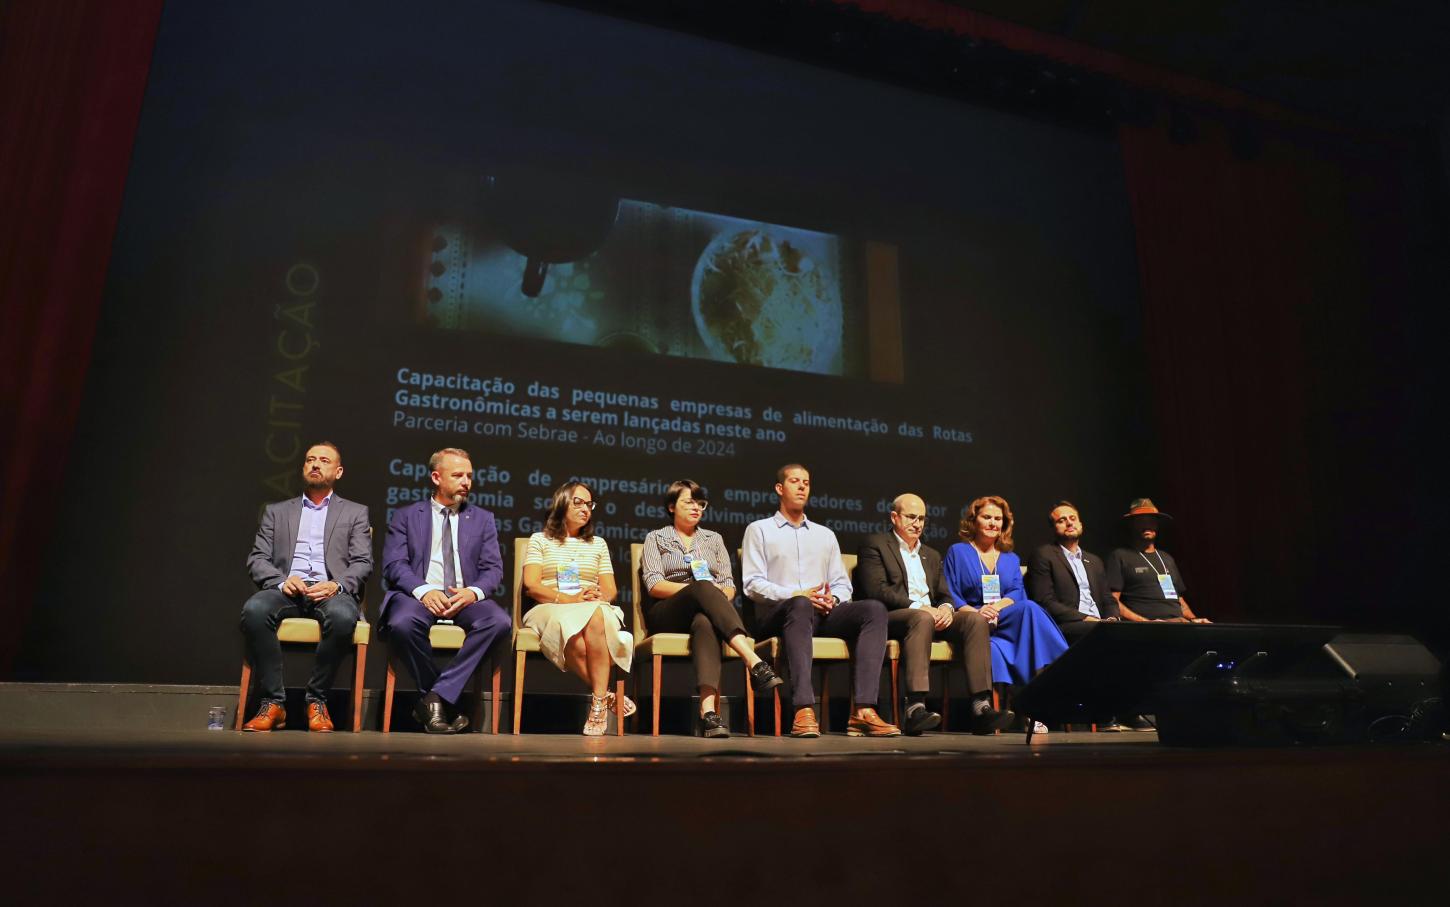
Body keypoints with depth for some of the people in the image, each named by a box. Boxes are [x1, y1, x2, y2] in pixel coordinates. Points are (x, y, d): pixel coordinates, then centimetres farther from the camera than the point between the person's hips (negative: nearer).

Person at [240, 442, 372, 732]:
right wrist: (281, 581, -9)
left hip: (331, 591, -2)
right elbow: (257, 559, 13)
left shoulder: (355, 513, 18)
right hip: (287, 590, 2)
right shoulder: (276, 511, 23)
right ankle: (272, 703, -22)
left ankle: (317, 701, -19)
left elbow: (363, 563, 8)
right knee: (254, 609, -33)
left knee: (343, 616, -37)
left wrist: (336, 585, -14)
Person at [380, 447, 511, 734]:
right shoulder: (405, 516, 14)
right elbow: (394, 564, 0)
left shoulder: (483, 519, 19)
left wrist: (473, 591, -15)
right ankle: (444, 702, -15)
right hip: (419, 595, -1)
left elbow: (493, 568, 9)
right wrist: (424, 590, -20)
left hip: (465, 597, 1)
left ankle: (437, 697, -24)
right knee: (402, 623, -37)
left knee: (500, 621, -31)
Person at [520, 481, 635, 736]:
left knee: (595, 617, -38)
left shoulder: (598, 544, 26)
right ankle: (607, 695, -26)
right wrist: (570, 599, -13)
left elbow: (611, 589, 17)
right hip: (550, 611, -2)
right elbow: (531, 586, 1)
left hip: (596, 610, 2)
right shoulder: (540, 540, 16)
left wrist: (600, 596, -8)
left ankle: (598, 704, -35)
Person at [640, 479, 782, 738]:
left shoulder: (714, 539, 24)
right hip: (666, 615, -2)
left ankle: (708, 708, -59)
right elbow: (654, 585, -1)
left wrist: (715, 594, -13)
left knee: (705, 622, -39)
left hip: (705, 611, 2)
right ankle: (755, 663, -53)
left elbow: (729, 587, 13)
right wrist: (701, 589, -15)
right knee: (703, 587, -37)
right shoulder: (656, 538, 16)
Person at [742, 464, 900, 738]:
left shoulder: (825, 534, 28)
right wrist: (796, 595, -13)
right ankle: (803, 711, -49)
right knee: (800, 606, -40)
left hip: (824, 613, 4)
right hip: (779, 613, -4)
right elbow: (753, 584, 1)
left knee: (875, 609, -24)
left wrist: (833, 598, -4)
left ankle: (863, 711, -35)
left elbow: (842, 584, 21)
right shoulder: (759, 530, 14)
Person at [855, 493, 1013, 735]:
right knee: (922, 619, -38)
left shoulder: (932, 555, 28)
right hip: (891, 617, -6)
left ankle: (981, 706, -28)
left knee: (975, 619, -20)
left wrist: (946, 608, -6)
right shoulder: (875, 544, 6)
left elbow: (945, 595, 20)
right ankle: (915, 708, -46)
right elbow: (876, 590, -8)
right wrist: (917, 607, -18)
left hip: (931, 616, 6)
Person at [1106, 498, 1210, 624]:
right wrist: (1145, 622, -14)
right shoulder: (1120, 556, 6)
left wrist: (1193, 619, 10)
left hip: (1180, 622, 6)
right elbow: (1112, 602, -3)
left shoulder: (1167, 558, 28)